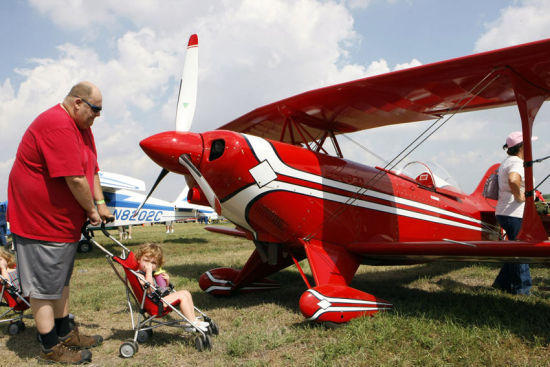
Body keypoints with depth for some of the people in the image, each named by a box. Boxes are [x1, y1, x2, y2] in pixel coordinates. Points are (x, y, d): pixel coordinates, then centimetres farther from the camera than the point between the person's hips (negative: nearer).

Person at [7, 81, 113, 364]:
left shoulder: (82, 127, 11)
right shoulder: (57, 125, -24)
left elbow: (91, 169, 13)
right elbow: (75, 179, -26)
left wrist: (100, 203, 6)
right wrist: (92, 211, -13)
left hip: (65, 221, 11)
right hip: (38, 220, -11)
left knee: (60, 280, 20)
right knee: (43, 285, 2)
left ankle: (65, 333, 34)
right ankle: (51, 347, 14)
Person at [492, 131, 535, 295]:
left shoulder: (505, 162, 17)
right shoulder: (517, 162, -15)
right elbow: (512, 179, -37)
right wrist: (519, 196, -22)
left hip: (504, 213, 10)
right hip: (515, 215, -10)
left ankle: (503, 283, 23)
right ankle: (522, 289, 11)